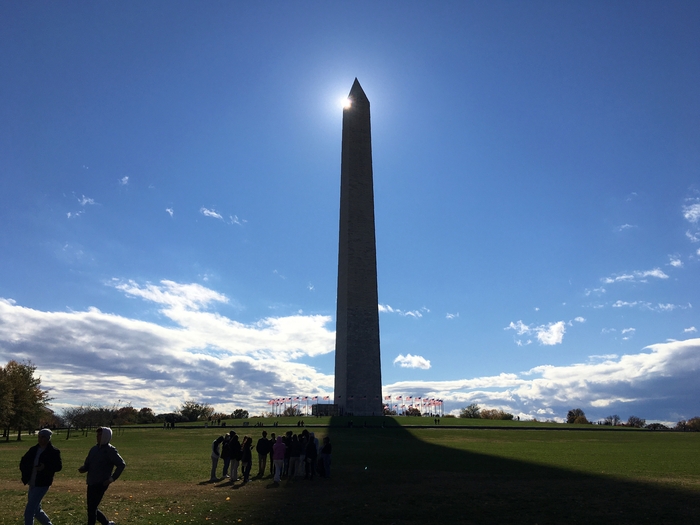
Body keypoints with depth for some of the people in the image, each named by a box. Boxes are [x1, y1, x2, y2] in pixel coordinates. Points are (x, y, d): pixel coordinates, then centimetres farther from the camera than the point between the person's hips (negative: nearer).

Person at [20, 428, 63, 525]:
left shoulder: (53, 451, -10)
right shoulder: (33, 450, 6)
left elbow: (59, 466, -11)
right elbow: (23, 462, 17)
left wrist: (45, 467, -26)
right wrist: (25, 475, 3)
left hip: (42, 485, -7)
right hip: (32, 484, 7)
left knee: (29, 511, -9)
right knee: (36, 510, 18)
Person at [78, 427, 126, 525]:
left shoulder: (110, 450, -11)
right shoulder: (94, 449, 9)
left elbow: (121, 464, -12)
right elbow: (87, 464, 15)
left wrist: (112, 478, -17)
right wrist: (83, 469, -6)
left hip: (101, 484, -8)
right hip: (91, 483, 8)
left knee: (91, 508, -6)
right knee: (92, 508, 14)